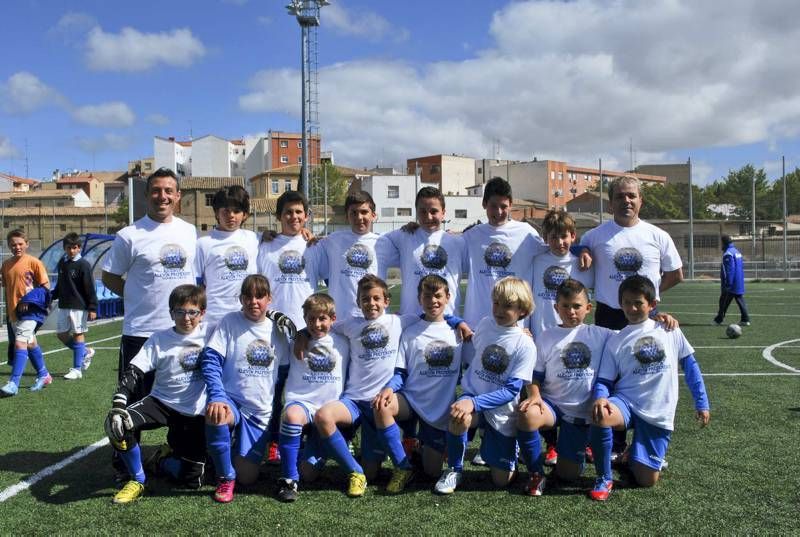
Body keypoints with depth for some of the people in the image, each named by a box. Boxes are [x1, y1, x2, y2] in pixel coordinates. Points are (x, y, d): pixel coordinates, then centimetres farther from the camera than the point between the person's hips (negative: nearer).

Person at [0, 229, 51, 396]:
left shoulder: (33, 262, -7)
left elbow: (46, 286, -6)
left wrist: (29, 300, -15)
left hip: (29, 311, -7)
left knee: (20, 343, -16)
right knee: (30, 344, 17)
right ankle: (43, 375, 31)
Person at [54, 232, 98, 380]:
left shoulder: (83, 265, -10)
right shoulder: (62, 263, 10)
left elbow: (90, 288, -12)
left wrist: (92, 308, -15)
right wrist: (52, 296, 11)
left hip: (79, 306, -7)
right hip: (64, 305, 7)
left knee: (78, 334, -2)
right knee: (61, 334, 9)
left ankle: (77, 370, 4)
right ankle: (86, 352, 28)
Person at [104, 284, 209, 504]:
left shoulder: (209, 333, -5)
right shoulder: (159, 339, -7)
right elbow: (133, 373, -13)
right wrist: (118, 406, -25)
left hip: (194, 413, 0)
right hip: (161, 402, 0)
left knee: (192, 480, -7)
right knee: (118, 424, -30)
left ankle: (165, 461, 31)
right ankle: (137, 481, -4)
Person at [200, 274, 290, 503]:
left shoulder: (277, 330, 4)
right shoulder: (229, 322, -5)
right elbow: (210, 360, -13)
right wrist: (217, 397, -27)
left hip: (261, 412, 3)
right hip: (231, 400, -2)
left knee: (247, 477, -3)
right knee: (215, 414, -39)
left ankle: (238, 452, 34)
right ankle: (225, 478, -14)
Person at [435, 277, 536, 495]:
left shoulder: (525, 345, -13)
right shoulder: (485, 324, -2)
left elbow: (511, 391, -19)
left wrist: (475, 402, -29)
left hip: (502, 411, -1)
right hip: (473, 396, 1)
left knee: (501, 480, 2)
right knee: (459, 417, -37)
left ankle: (491, 443, 34)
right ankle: (454, 469, -10)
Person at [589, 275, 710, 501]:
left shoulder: (669, 330, 6)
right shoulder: (616, 340, 4)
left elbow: (690, 366, 12)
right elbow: (604, 380, -1)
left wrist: (702, 404, 9)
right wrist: (600, 397, -23)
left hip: (658, 414, 1)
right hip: (627, 402, 0)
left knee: (647, 480, -6)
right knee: (600, 416, -37)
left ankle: (632, 455, 32)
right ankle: (604, 479, -13)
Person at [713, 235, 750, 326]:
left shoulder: (727, 254, -16)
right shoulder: (737, 252, 14)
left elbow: (729, 270, -21)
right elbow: (741, 266, 21)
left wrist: (727, 284, -21)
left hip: (731, 284, -9)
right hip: (739, 284, 9)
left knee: (724, 302, 0)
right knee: (740, 300, 9)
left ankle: (718, 320, 6)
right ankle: (745, 319, 6)